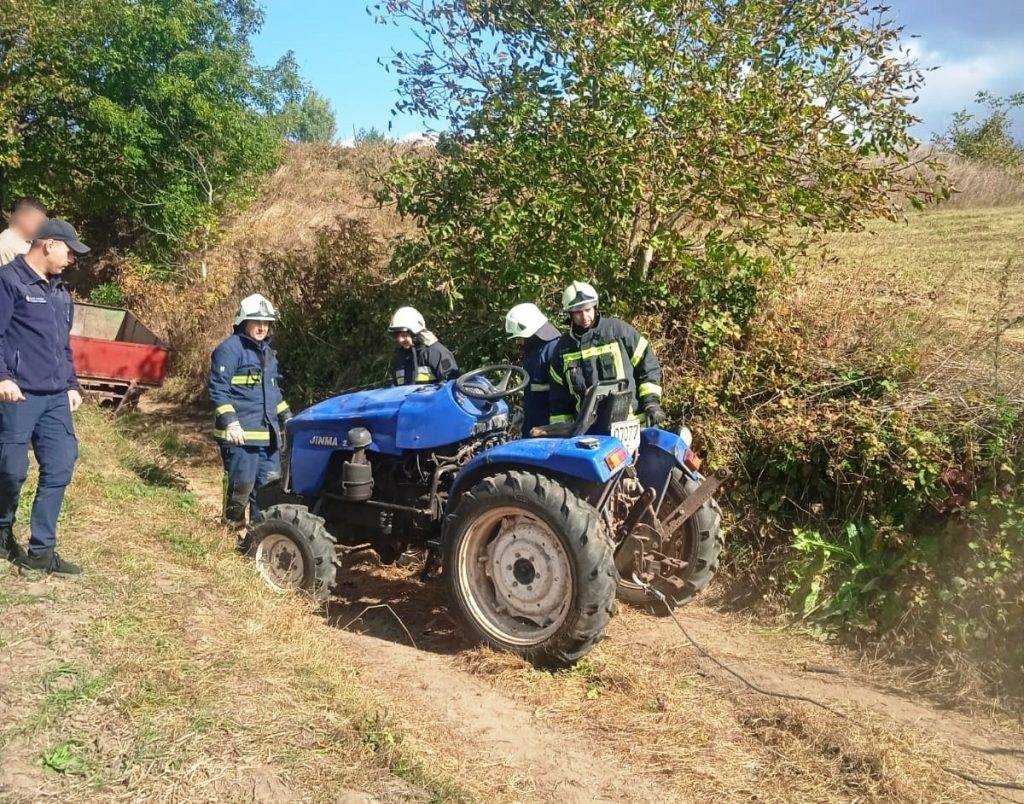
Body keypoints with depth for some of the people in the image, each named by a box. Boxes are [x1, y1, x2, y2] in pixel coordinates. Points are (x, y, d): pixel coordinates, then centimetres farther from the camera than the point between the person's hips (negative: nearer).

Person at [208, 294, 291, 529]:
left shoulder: (267, 352, 19)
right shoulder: (229, 349, -8)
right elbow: (217, 389, -13)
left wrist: (287, 418, 23)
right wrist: (230, 422, -20)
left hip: (268, 432, 8)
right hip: (241, 433, -8)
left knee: (269, 482, 10)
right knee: (241, 483, -4)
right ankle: (233, 527, 13)